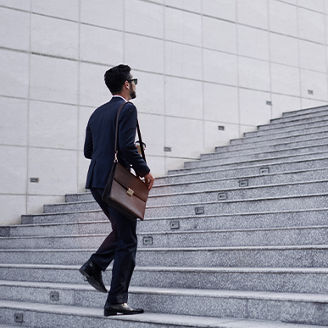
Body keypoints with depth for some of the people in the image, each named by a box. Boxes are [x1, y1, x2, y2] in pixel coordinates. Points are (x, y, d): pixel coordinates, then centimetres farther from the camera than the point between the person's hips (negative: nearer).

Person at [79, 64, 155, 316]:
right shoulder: (127, 109, -8)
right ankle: (116, 301, -2)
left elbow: (88, 150, 17)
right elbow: (127, 146, -19)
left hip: (96, 181, 8)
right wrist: (144, 170, -7)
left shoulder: (97, 113, 16)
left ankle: (95, 265, 6)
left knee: (121, 231, 24)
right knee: (127, 241, -2)